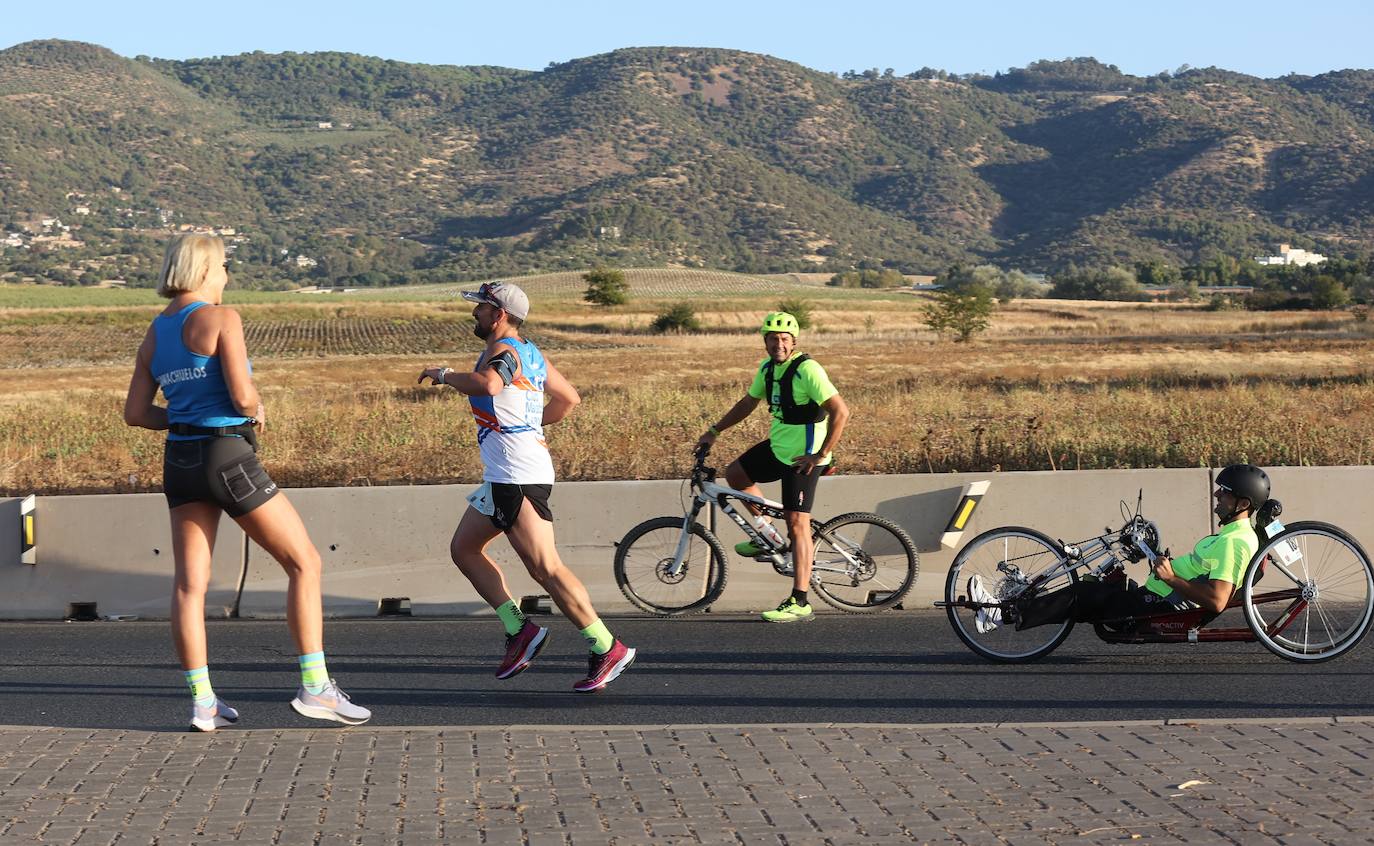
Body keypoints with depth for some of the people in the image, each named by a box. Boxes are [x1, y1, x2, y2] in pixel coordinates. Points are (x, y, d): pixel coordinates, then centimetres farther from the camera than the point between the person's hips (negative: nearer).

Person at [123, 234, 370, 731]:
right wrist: (257, 408, 3)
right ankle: (315, 688, -1)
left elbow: (135, 413, 11)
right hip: (228, 457, -7)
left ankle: (203, 701, 7)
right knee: (304, 563, 2)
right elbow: (242, 396, -19)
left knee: (189, 583, 7)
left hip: (180, 461, 7)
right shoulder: (221, 318, -10)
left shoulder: (154, 335, 11)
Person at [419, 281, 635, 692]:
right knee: (464, 548, 15)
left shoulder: (502, 350, -12)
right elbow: (569, 398, 24)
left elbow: (487, 384, -34)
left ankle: (607, 649, -9)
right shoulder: (530, 353, 17)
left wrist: (444, 375, -18)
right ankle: (519, 631, 11)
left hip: (518, 477, -11)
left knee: (545, 568, -11)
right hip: (504, 475, 11)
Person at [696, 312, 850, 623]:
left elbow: (841, 412, -26)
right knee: (735, 474, 17)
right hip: (777, 446, 9)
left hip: (802, 457, -9)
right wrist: (714, 431, 19)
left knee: (797, 524, -10)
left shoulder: (807, 370, -21)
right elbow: (748, 403, 21)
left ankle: (799, 603, -9)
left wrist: (821, 455, -24)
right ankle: (767, 535, 29)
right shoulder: (768, 368, 5)